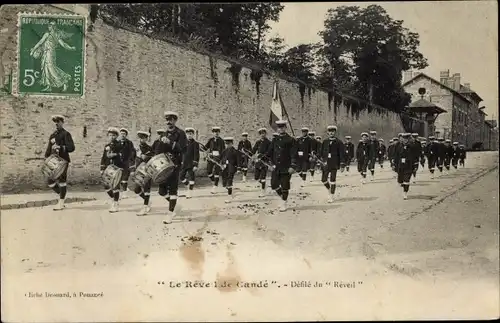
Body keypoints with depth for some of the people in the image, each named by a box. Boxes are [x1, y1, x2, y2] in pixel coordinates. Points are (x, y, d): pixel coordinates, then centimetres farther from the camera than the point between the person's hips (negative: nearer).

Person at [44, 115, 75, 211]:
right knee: (50, 182, 6)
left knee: (62, 181, -2)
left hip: (63, 160, -7)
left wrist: (60, 147, -23)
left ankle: (61, 203, 6)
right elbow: (48, 149, 21)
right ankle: (62, 195, 27)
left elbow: (71, 147, -13)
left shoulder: (66, 134, -4)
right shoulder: (52, 135, 17)